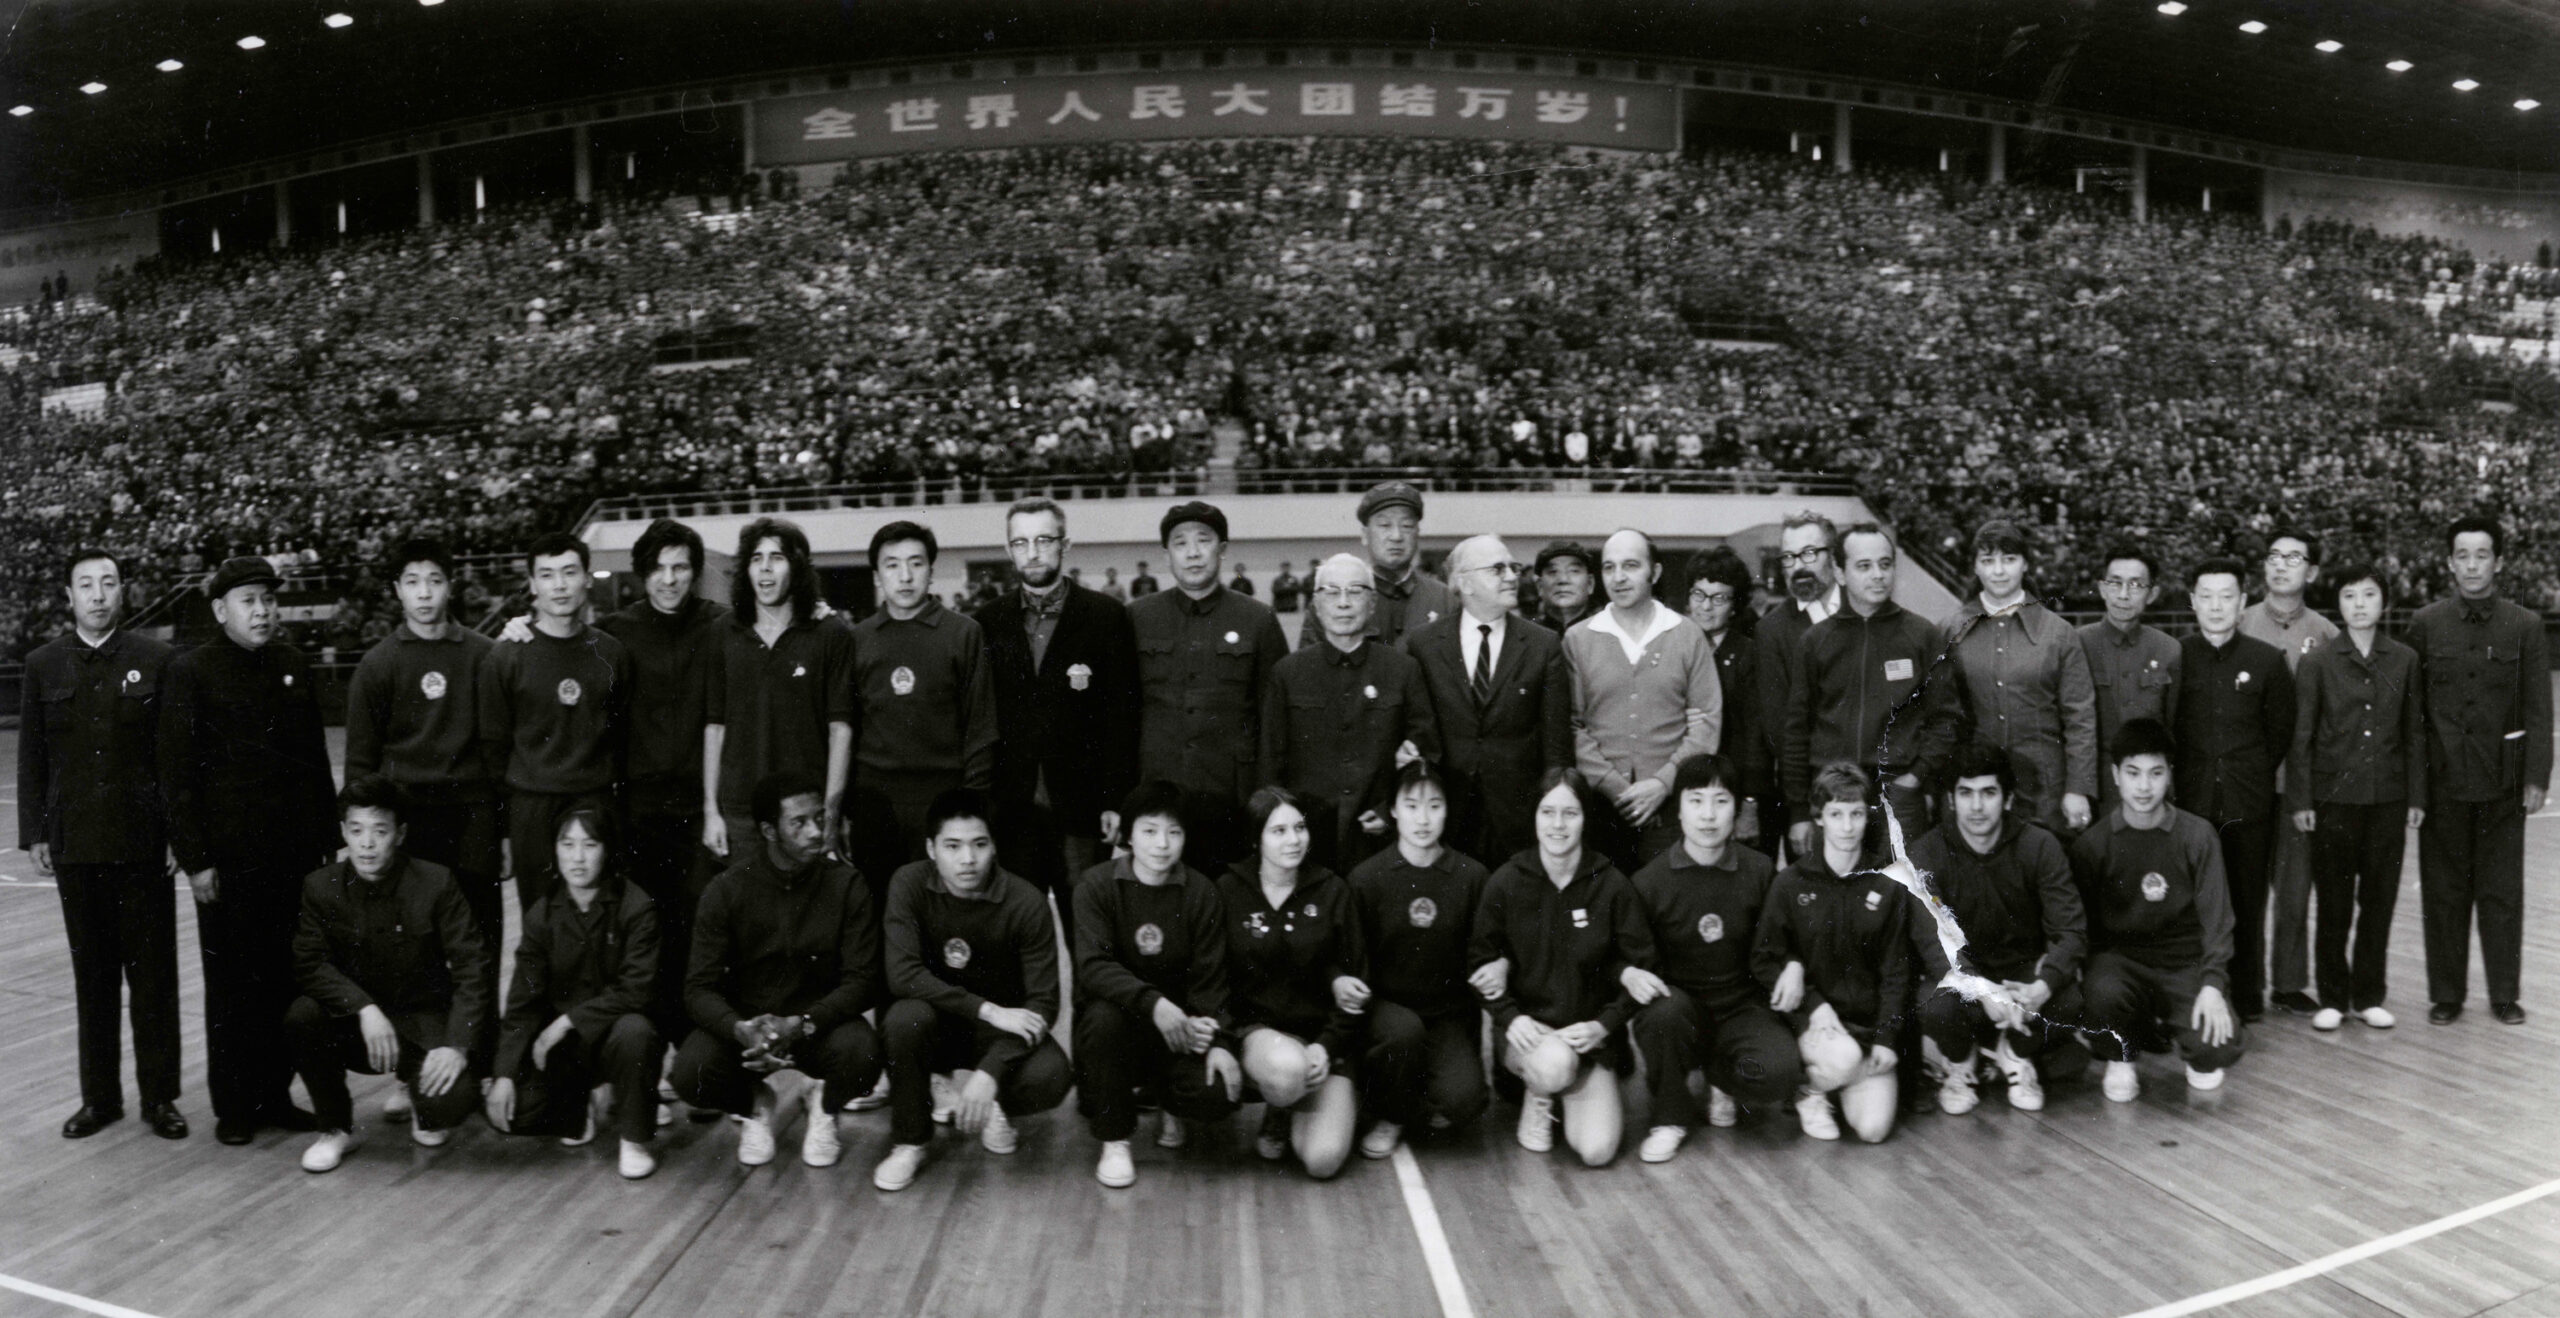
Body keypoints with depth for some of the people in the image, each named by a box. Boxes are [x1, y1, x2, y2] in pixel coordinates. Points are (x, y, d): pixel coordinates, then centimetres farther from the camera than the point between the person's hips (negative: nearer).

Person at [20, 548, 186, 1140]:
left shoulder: (155, 660, -2)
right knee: (92, 975, 10)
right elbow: (31, 757, 8)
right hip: (74, 845, 2)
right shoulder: (44, 665, 5)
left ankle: (159, 1096, 12)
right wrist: (35, 835, 4)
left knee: (152, 973, 3)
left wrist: (180, 833, -6)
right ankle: (99, 1096, 20)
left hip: (143, 842, -2)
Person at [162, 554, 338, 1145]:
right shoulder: (191, 672, -4)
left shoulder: (294, 666, 8)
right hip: (229, 858, -4)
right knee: (232, 984, 5)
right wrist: (195, 858, -9)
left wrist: (327, 839, 9)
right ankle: (234, 1105, 16)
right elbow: (176, 772, -5)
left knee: (285, 978, 8)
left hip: (293, 854, 4)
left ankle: (275, 1092, 19)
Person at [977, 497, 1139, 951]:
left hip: (1082, 809, -2)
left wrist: (1116, 801, -7)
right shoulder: (989, 621, 9)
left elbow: (1121, 714, -2)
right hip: (1010, 808, 2)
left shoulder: (1106, 615, 1)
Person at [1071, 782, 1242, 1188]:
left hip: (1179, 1026, 1)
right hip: (1118, 1012, -1)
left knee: (1221, 1091, -25)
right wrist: (1153, 1003, -35)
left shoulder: (1201, 893, 0)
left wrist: (1217, 1040, -18)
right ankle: (1113, 1139, -13)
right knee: (1102, 1016, -37)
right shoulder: (1096, 885, -8)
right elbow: (1093, 967, -20)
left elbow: (1209, 979, -1)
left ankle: (1171, 1103, 16)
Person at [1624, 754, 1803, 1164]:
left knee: (1780, 1073, -29)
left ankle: (1723, 1079, 10)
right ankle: (1671, 1116, -8)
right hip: (1680, 1004, -1)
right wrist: (1630, 974, -20)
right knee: (1664, 1011, -37)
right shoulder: (1650, 881, -5)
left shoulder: (1760, 872, -1)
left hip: (1742, 1008, 1)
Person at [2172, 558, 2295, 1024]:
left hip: (2250, 804, 1)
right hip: (2189, 802, -1)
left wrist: (2253, 776, 8)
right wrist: (2183, 777, 5)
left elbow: (2281, 731, 11)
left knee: (2248, 900, 6)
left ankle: (2247, 996, 18)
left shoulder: (2267, 661, 5)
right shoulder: (2173, 657, 2)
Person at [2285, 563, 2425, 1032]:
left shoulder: (2405, 661, 5)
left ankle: (2370, 995, 18)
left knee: (2379, 901, 7)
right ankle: (2332, 998, 13)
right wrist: (2299, 800, -4)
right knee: (2334, 904, 3)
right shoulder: (2317, 663, -2)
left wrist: (2416, 796, 5)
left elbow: (2414, 732, 8)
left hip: (2388, 799, 2)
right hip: (2334, 798, -2)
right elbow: (2301, 735, -1)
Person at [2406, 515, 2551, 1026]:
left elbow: (2538, 709, 0)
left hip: (2503, 779, 0)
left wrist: (2537, 777, -6)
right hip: (2442, 778, 0)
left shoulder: (2525, 626, 1)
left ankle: (2504, 994, 18)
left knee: (2502, 891, 6)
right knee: (2444, 892, 6)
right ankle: (2446, 995, 16)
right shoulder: (2426, 624, 2)